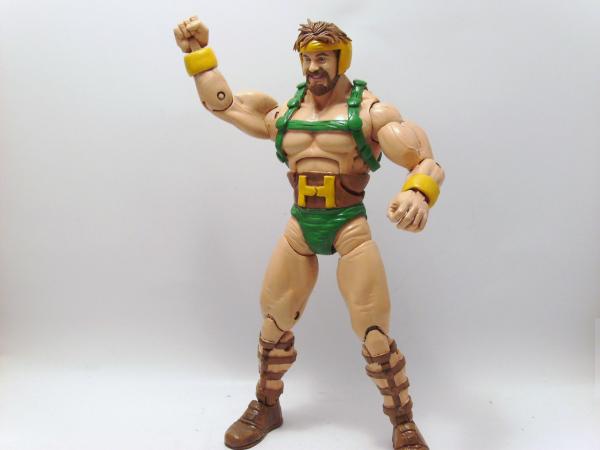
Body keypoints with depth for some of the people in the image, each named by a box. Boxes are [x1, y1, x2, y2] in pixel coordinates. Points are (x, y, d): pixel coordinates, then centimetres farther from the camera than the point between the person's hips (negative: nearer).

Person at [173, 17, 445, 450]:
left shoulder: (370, 110, -4)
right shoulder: (284, 113, 10)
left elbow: (427, 163, -14)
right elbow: (222, 103, 16)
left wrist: (418, 193, -36)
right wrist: (198, 53, 12)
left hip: (351, 227, -4)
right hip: (299, 228, 5)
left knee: (374, 334, -1)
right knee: (275, 323, 13)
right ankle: (266, 407, 39)